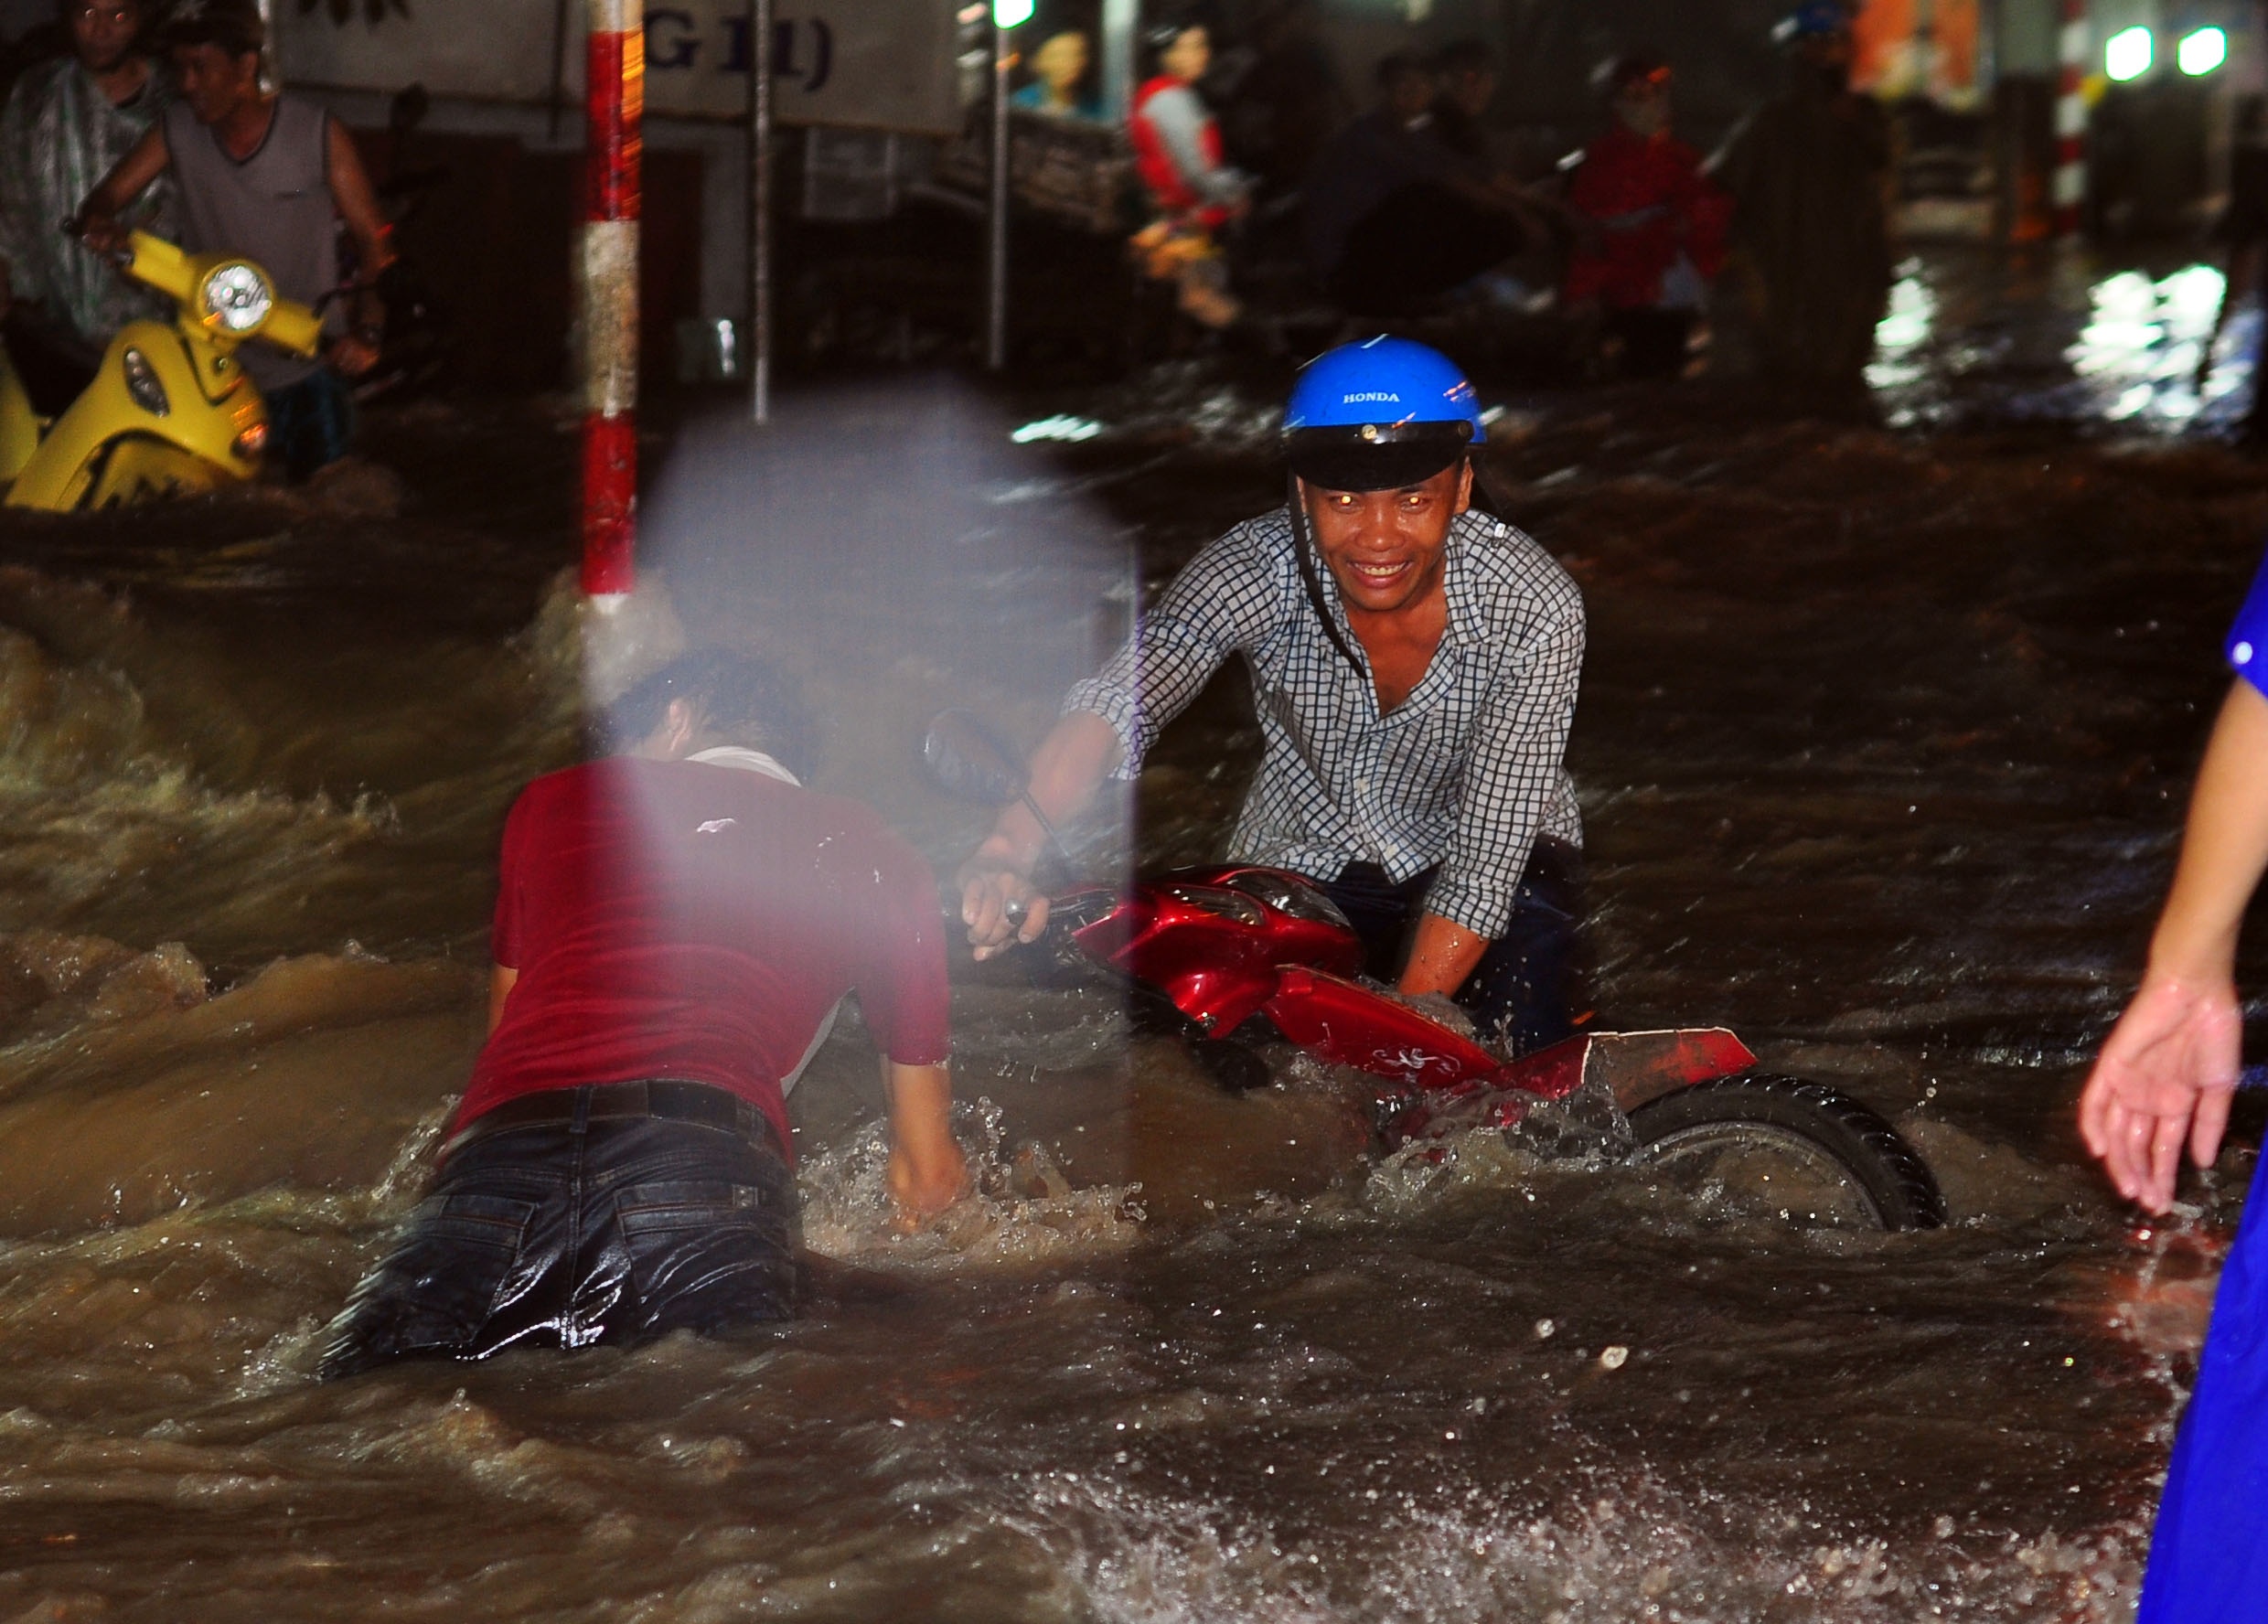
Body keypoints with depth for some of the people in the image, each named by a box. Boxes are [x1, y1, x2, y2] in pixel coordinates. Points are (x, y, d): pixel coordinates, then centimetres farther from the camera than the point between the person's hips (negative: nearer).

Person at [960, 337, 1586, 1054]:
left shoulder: (1533, 610, -27)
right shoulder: (1258, 568, -27)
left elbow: (1487, 860, -26)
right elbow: (1122, 696, -44)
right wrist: (1015, 844, -64)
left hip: (1489, 862, -1)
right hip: (1303, 863, 1)